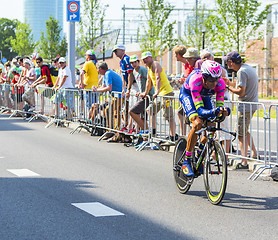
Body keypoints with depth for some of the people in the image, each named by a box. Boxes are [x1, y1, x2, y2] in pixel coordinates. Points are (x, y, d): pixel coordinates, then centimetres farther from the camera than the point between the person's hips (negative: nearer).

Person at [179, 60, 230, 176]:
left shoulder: (220, 83, -31)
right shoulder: (195, 81, -42)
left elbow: (220, 105, -26)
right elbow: (200, 110, -44)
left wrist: (223, 110, -50)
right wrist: (213, 111, -63)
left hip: (204, 96, 5)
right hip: (187, 94, -5)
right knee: (197, 123, -26)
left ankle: (200, 151, 15)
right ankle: (186, 161, -17)